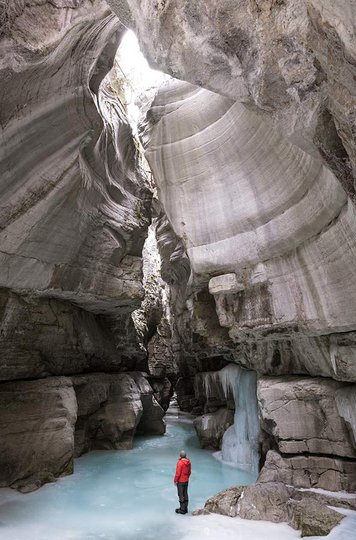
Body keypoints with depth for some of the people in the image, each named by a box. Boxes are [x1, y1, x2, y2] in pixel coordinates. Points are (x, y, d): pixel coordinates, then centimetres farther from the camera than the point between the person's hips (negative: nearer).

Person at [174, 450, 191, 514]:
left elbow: (178, 473, -23)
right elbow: (189, 471, 8)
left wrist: (175, 481, -10)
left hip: (180, 481, -7)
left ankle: (182, 510, 14)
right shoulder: (188, 462, -3)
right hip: (186, 481, 7)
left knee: (181, 495, 5)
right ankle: (185, 508, 26)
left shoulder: (180, 462, -25)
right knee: (185, 494, 16)